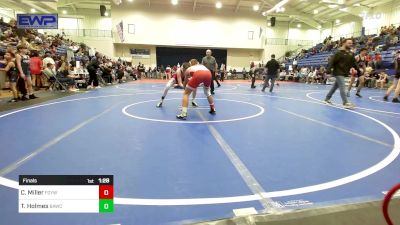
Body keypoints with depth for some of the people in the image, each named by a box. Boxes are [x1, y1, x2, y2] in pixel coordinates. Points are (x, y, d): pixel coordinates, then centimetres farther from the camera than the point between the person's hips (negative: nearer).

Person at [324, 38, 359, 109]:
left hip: (344, 73, 8)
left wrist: (358, 71, 11)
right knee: (342, 87, -13)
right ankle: (346, 103, -15)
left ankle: (327, 98, 28)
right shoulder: (339, 52, -10)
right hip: (338, 72, -8)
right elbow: (332, 61, -17)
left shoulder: (351, 54, 12)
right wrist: (329, 69, -28)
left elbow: (354, 64, 15)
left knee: (335, 86, 15)